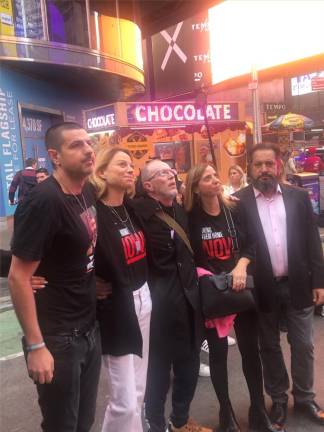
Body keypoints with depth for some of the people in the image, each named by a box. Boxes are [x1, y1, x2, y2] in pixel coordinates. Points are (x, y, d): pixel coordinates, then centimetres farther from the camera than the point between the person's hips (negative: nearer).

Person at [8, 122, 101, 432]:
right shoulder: (43, 201, -22)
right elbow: (18, 278, -21)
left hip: (89, 329, 7)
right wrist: (36, 346, -19)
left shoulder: (87, 193, 2)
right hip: (57, 337, -7)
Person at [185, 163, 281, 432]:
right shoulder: (191, 219, -8)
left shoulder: (235, 210, -1)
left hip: (240, 287, 2)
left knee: (250, 348, 8)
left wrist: (241, 266, -16)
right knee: (218, 352, 7)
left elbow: (251, 244, 0)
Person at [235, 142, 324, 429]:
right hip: (263, 288, -1)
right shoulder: (239, 202, -6)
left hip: (298, 285, 2)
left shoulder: (298, 197, 1)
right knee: (270, 347, 15)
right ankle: (278, 400, 35)